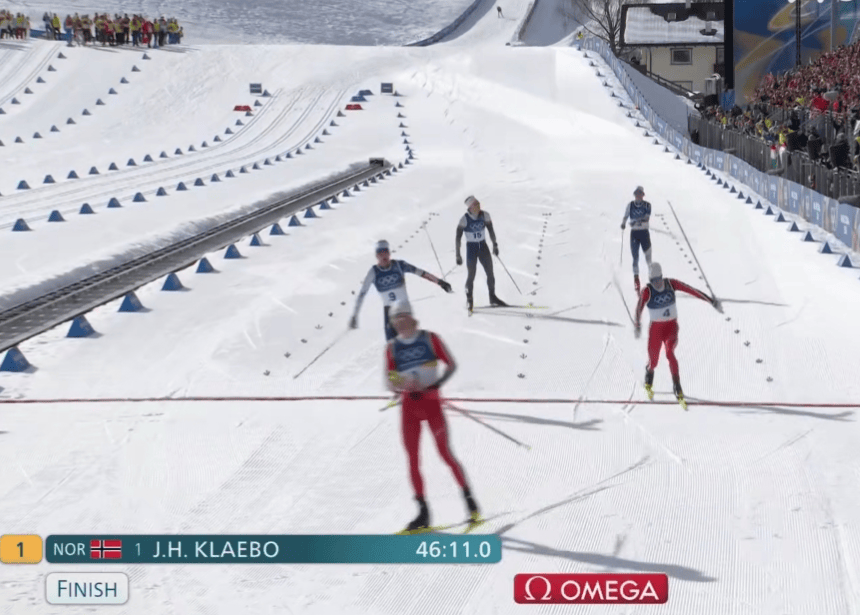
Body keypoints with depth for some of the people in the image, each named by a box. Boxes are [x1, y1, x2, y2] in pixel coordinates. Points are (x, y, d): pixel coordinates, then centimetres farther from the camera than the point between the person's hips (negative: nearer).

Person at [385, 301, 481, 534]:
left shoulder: (429, 339, -2)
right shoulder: (392, 347, 5)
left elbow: (451, 365, -2)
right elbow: (390, 382, 5)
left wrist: (436, 384, -18)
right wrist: (399, 385, -18)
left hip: (431, 402, -3)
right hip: (408, 404, 3)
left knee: (445, 453, -6)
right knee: (413, 459, 1)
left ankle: (469, 498, 8)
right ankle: (423, 511, 7)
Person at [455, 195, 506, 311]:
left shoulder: (485, 215, -7)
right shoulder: (464, 219, -17)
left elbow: (491, 230, 8)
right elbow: (458, 238, -14)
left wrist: (495, 245, 8)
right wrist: (458, 255, -16)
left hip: (483, 247, 4)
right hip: (471, 248, -4)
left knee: (490, 273, 5)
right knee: (471, 275, -1)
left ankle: (492, 297, 21)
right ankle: (469, 299, 17)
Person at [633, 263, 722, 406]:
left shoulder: (671, 283, -10)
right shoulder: (647, 290, -15)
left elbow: (692, 291, -8)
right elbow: (639, 307, -23)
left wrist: (711, 300, -9)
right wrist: (636, 325, -34)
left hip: (672, 326, 0)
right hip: (656, 328, 0)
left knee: (670, 353, -25)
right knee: (653, 361, 11)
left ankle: (677, 387, -16)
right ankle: (648, 383, 46)